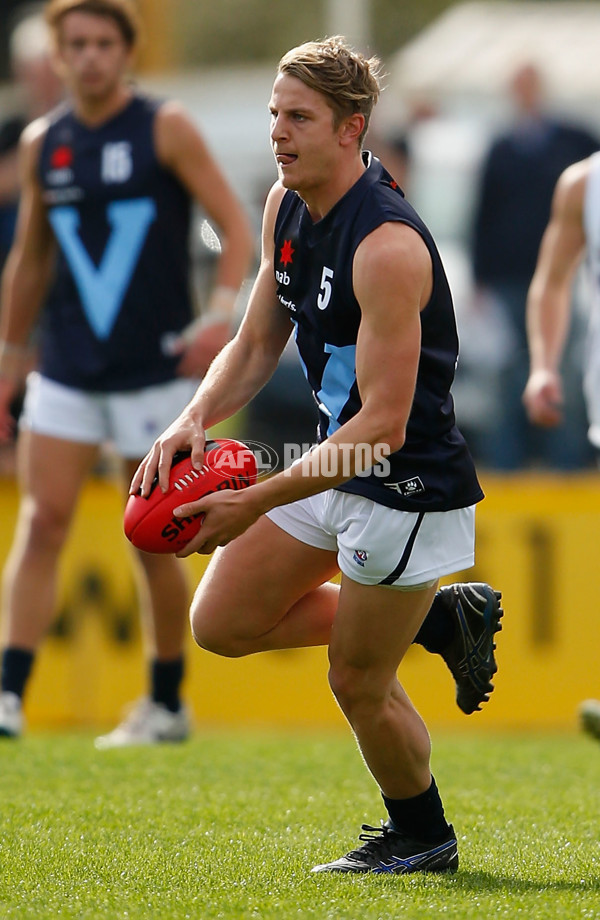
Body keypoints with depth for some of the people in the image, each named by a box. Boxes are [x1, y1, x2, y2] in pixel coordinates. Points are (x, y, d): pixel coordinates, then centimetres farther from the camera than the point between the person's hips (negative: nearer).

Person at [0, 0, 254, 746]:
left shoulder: (165, 129, -4)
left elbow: (235, 227, -6)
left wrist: (221, 311, -22)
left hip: (155, 369, -3)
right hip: (65, 371, 3)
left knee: (153, 542, 4)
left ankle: (166, 704, 18)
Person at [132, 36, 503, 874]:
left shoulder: (386, 246, -28)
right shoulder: (285, 207, -1)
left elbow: (384, 424, -29)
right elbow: (255, 345, 10)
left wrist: (255, 505, -31)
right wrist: (196, 420, -10)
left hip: (407, 484, -9)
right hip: (336, 458, 9)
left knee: (358, 682, 3)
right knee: (221, 622, 11)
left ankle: (421, 838, 30)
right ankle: (443, 617, 21)